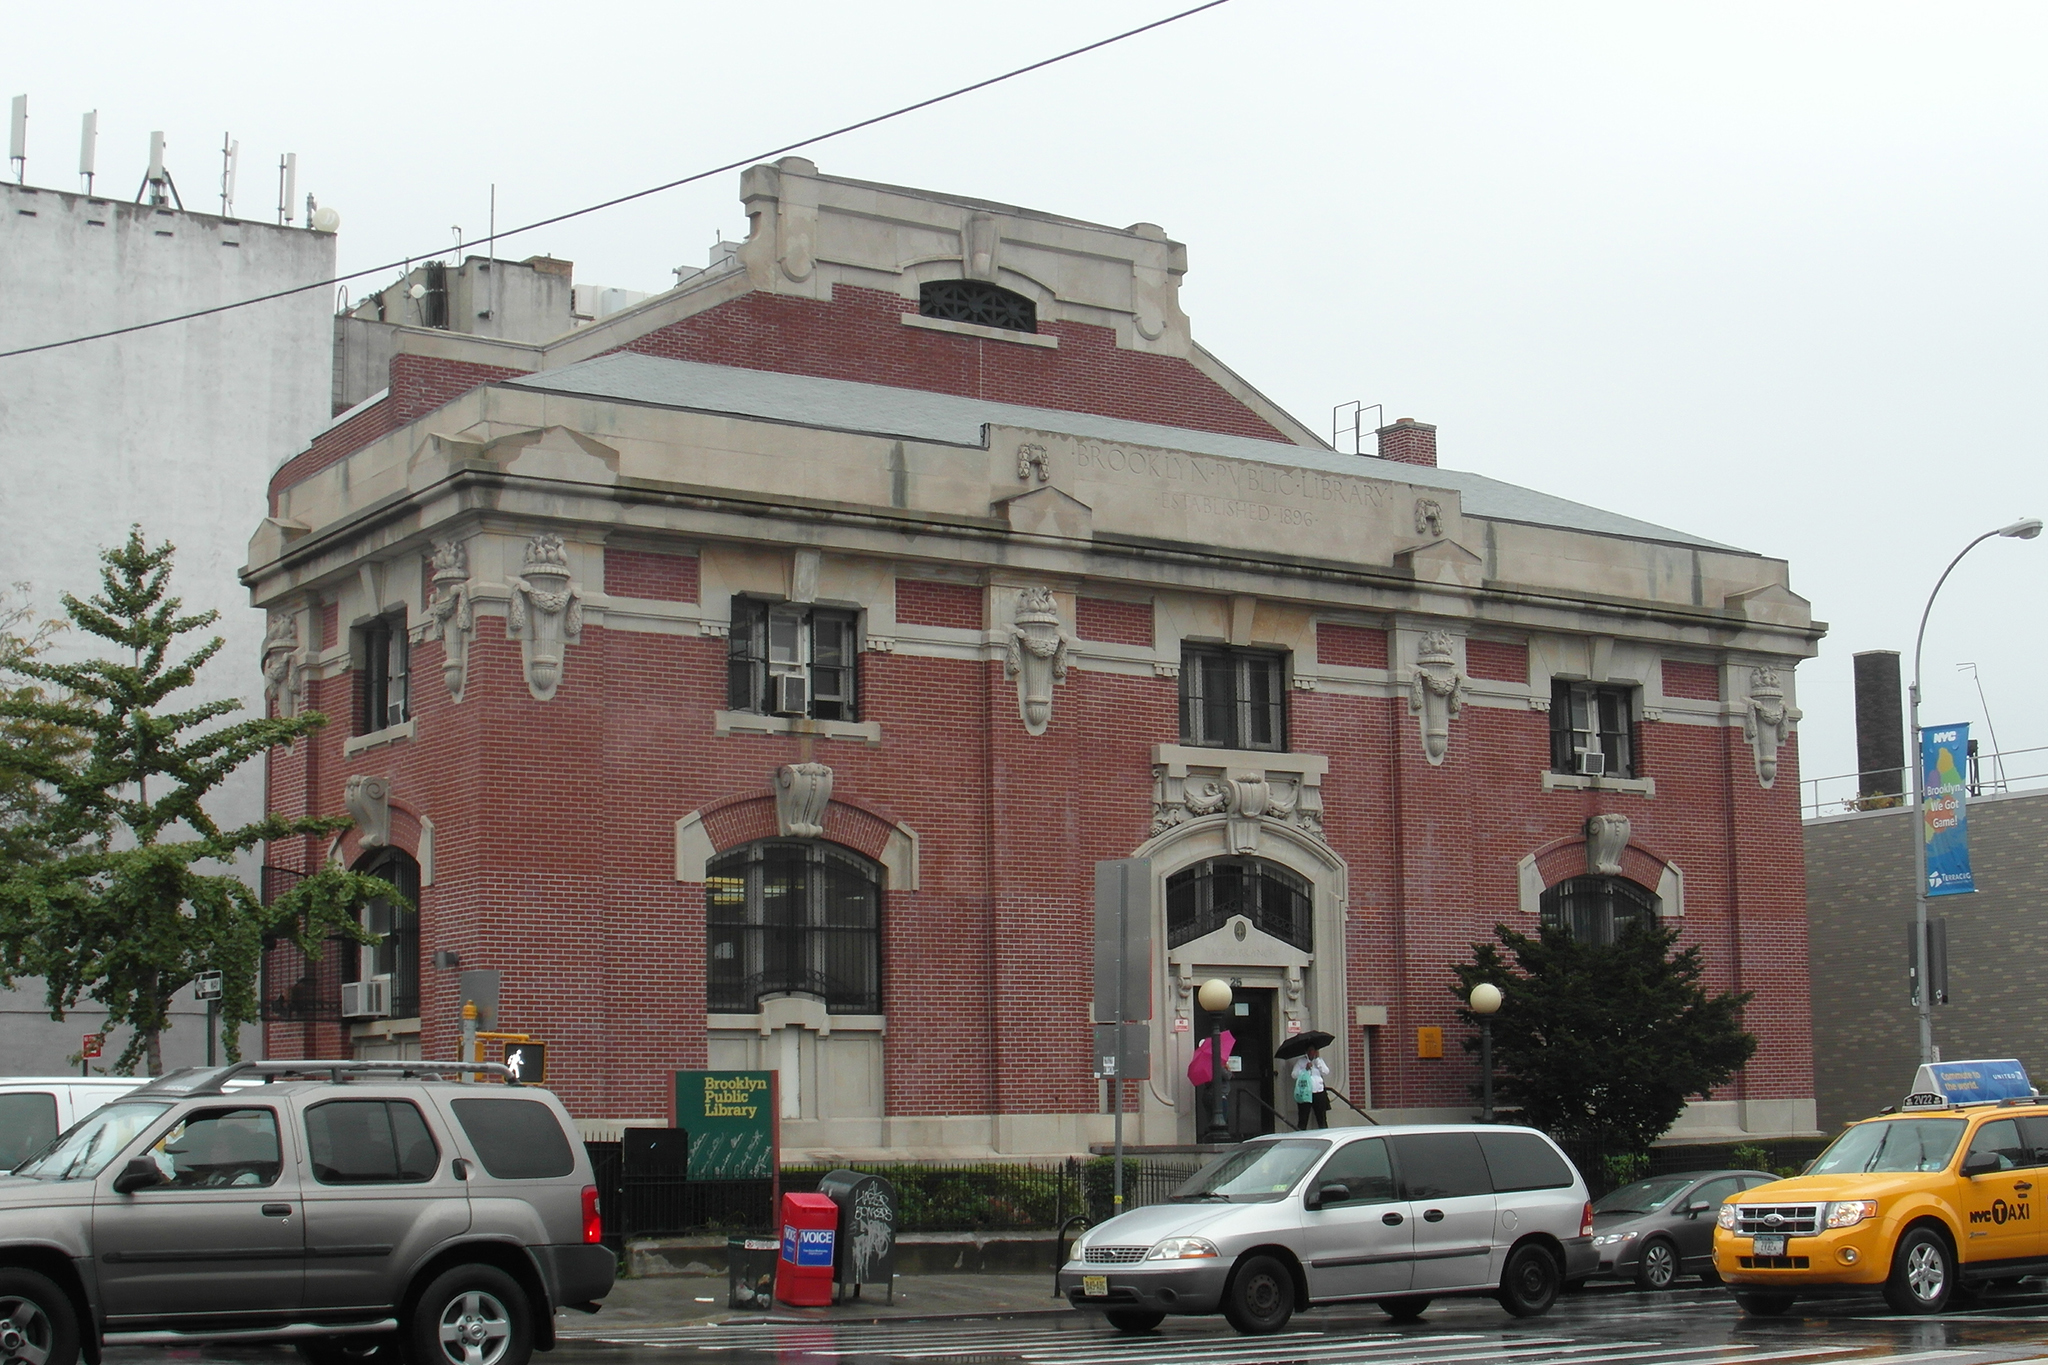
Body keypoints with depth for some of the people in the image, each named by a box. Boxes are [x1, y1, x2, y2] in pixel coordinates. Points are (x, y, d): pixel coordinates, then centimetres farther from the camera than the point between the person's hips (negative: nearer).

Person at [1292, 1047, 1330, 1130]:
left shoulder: (1319, 1060, 15)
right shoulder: (1300, 1061, 8)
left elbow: (1326, 1072, 1)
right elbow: (1294, 1075, -1)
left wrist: (1317, 1059, -2)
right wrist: (1305, 1069, -13)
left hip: (1319, 1093, 2)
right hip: (1305, 1093, -2)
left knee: (1322, 1120, 5)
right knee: (1303, 1120, -4)